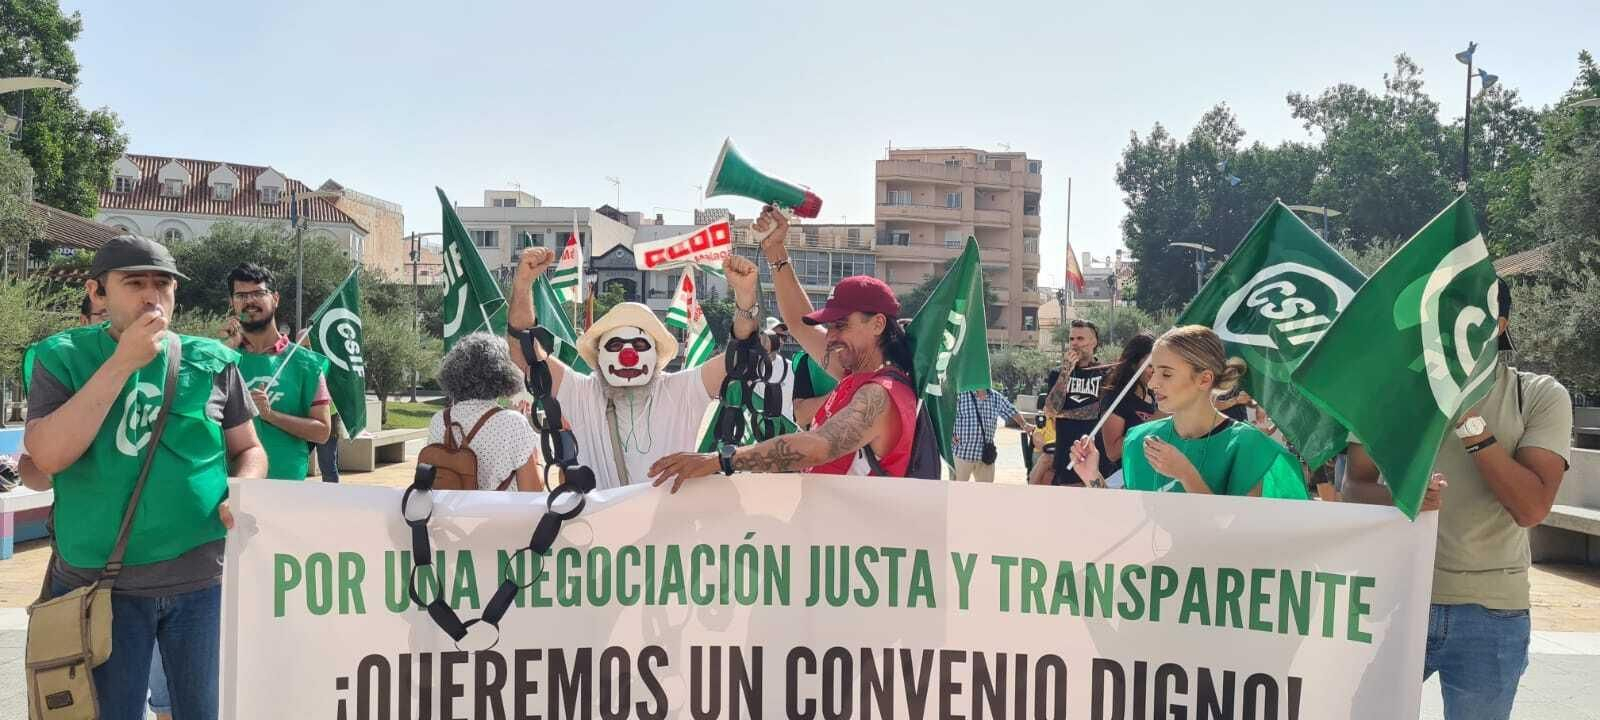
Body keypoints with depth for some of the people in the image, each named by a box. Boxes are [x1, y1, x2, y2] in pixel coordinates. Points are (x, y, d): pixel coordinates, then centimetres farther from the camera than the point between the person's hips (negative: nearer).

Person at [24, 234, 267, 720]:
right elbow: (47, 456, -15)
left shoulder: (212, 361, 2)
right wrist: (123, 362, -18)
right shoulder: (63, 358, -1)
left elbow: (248, 449, 10)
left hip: (201, 577, 1)